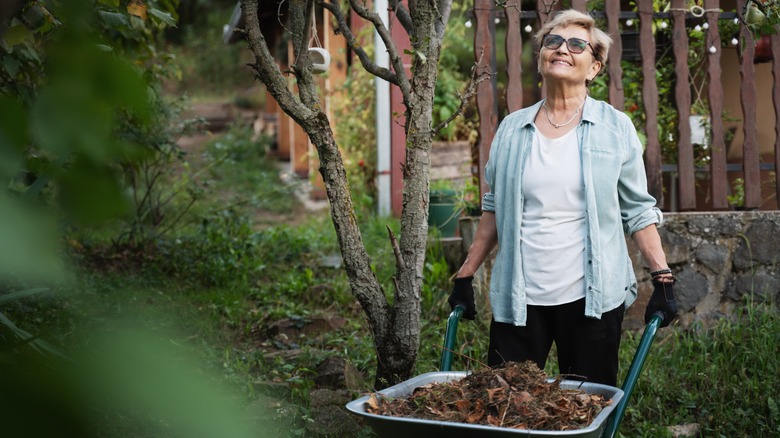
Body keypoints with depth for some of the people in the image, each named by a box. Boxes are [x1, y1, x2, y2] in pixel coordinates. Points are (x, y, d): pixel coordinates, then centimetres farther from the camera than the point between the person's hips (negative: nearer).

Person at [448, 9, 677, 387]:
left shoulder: (616, 128, 2)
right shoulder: (512, 129, 8)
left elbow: (638, 210, 2)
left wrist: (663, 279, -5)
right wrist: (465, 276, 11)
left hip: (591, 296, -1)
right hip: (518, 297, 2)